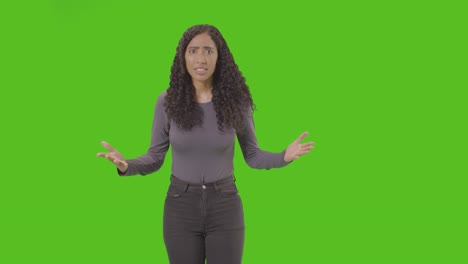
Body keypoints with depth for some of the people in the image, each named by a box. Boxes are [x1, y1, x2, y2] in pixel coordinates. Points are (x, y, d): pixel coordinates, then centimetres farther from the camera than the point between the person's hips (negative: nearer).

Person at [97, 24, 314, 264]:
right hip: (181, 205, 0)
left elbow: (252, 155, 1)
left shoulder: (235, 99, -6)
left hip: (224, 206, 0)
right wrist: (126, 166, -22)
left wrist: (284, 156, -19)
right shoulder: (167, 101, -7)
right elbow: (155, 156, -1)